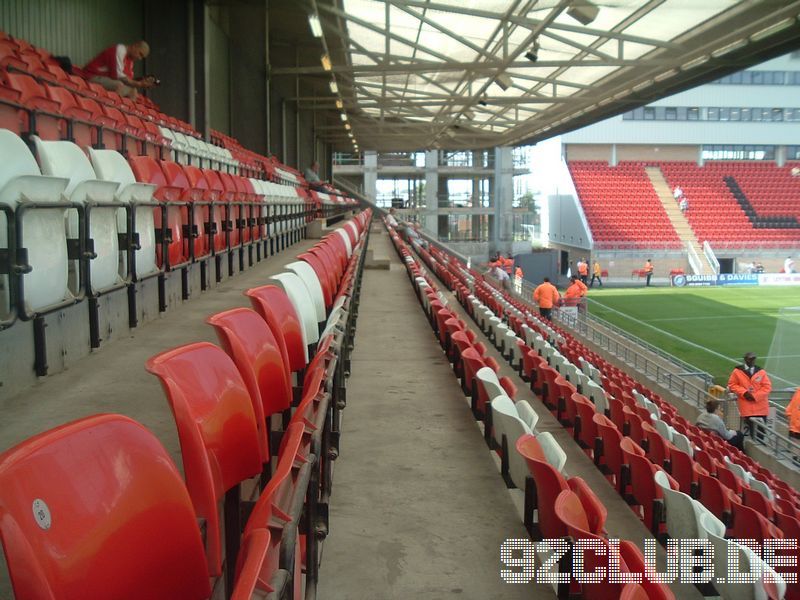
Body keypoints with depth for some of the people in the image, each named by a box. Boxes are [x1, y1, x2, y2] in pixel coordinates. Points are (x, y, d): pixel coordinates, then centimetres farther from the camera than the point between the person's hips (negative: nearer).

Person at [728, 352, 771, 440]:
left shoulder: (761, 372, 3)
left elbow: (767, 387, 1)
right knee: (748, 428, -1)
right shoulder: (737, 371, 1)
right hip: (746, 407, -1)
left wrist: (755, 396, -10)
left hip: (760, 406, 1)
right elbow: (732, 385, 5)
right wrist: (744, 392, -10)